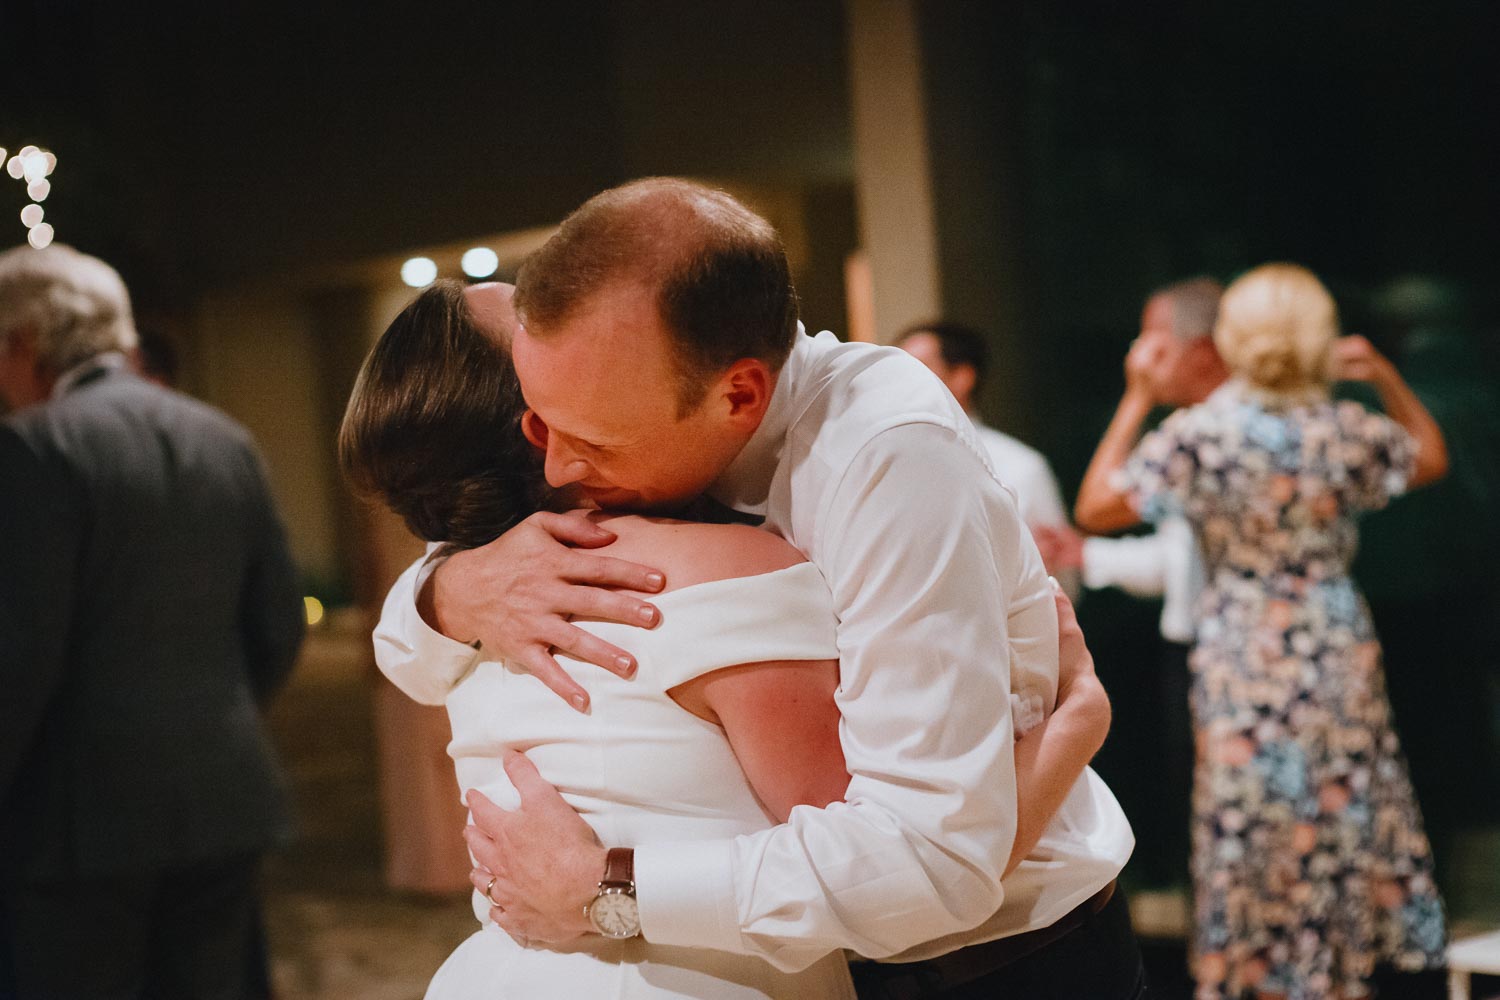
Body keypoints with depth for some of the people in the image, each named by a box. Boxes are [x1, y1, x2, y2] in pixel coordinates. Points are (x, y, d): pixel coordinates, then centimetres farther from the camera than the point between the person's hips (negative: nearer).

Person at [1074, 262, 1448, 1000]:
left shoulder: (1196, 435, -14)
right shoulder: (1349, 432, -6)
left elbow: (1095, 508, -8)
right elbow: (1431, 457, 15)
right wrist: (1386, 378, 18)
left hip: (1239, 665, -2)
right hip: (1339, 658, 2)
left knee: (1244, 832, 6)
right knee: (1343, 823, 13)